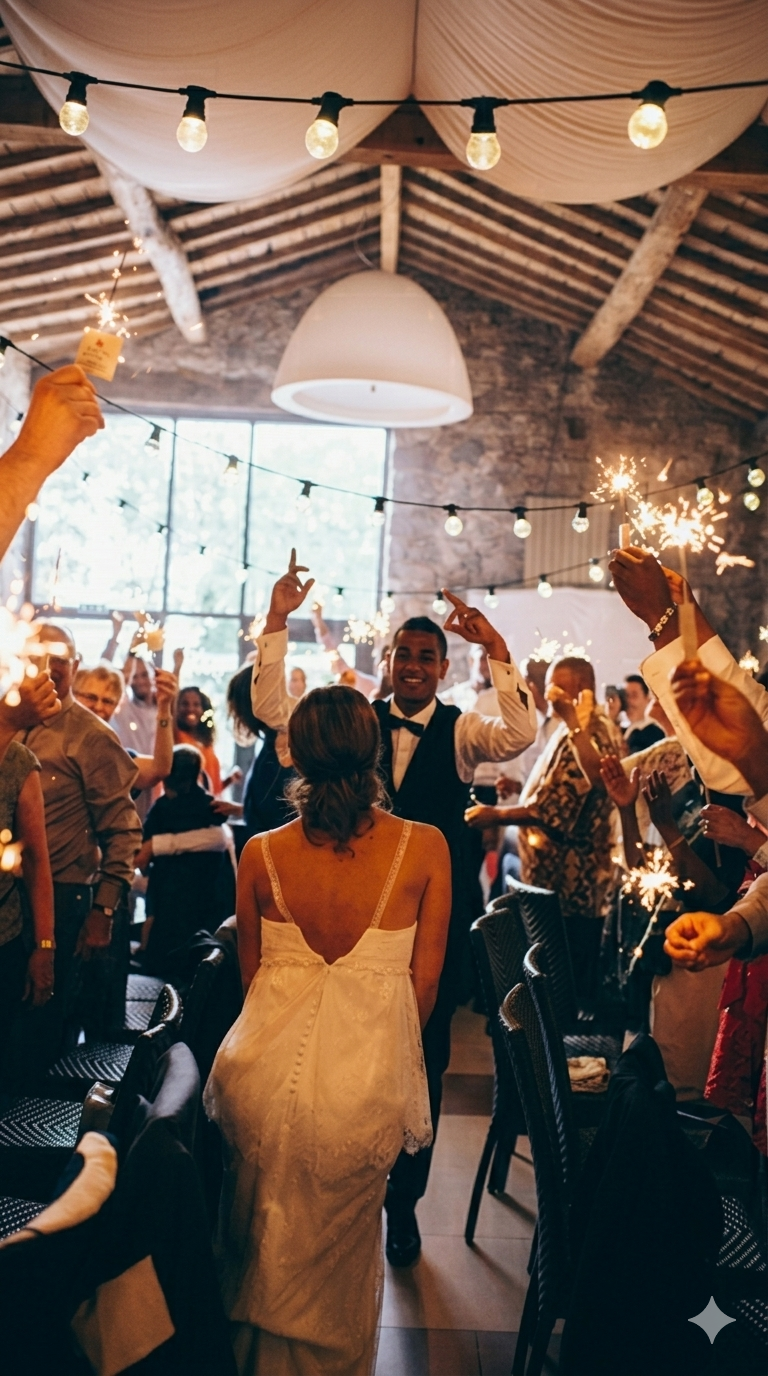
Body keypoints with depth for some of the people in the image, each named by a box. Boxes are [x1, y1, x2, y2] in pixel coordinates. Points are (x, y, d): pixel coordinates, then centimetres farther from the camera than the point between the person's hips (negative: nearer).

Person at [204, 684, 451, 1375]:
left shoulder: (262, 853, -10)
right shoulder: (425, 847, -14)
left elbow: (251, 975, 2)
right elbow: (424, 983, -7)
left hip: (268, 1071, 2)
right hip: (368, 1076, -1)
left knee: (262, 1240, 28)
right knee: (341, 1248, 25)